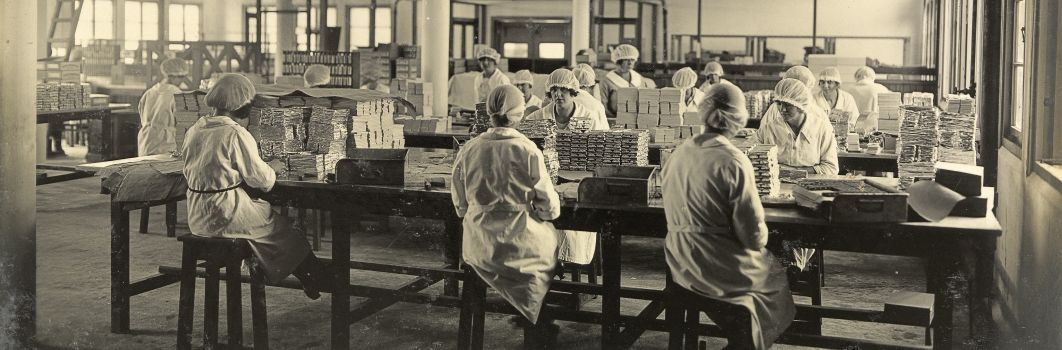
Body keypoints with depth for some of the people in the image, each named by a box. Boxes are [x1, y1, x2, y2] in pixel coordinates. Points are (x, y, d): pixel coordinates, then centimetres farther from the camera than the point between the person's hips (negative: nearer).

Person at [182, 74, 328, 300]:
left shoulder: (195, 130, 5)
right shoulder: (236, 134, -19)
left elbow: (189, 174, 15)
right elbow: (262, 179, -14)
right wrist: (272, 174, 9)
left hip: (198, 218, 8)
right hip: (226, 216, -7)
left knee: (264, 209, 25)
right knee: (280, 225, 12)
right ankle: (315, 279, 23)